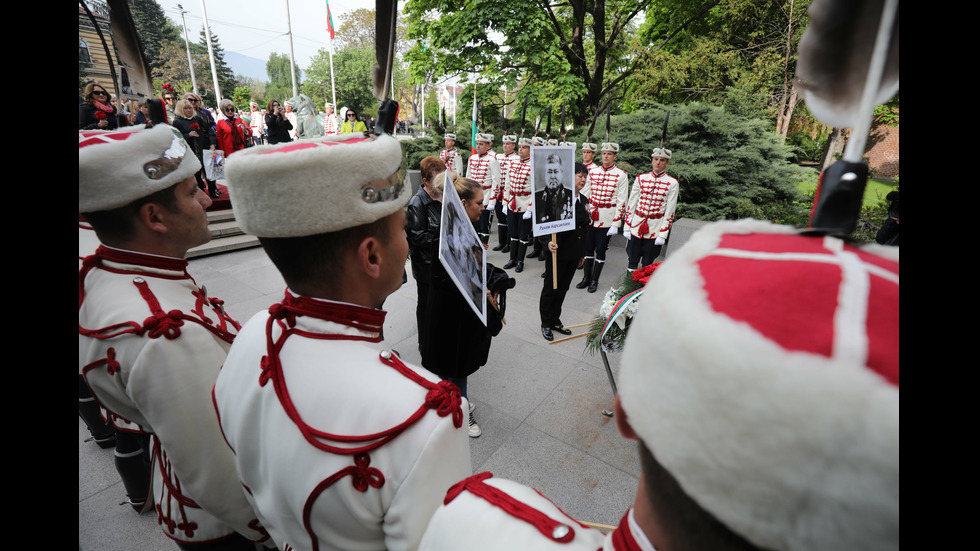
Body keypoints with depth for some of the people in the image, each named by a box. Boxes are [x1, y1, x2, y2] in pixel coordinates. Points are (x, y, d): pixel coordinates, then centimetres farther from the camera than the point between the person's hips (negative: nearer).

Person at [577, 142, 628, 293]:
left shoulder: (621, 175, -4)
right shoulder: (592, 172, 6)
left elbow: (621, 202, -6)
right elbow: (585, 194, 11)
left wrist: (616, 224, -11)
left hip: (607, 219, -3)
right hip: (590, 217, 3)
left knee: (600, 250, 5)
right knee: (588, 248, 8)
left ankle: (595, 281, 18)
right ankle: (586, 278, 22)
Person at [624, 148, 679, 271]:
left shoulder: (672, 183, -2)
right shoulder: (641, 178, 3)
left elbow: (670, 211, -4)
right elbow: (631, 204, 5)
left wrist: (663, 234, -8)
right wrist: (626, 227, 1)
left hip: (655, 231, -2)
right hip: (636, 228, 2)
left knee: (647, 266, 7)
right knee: (632, 263, 7)